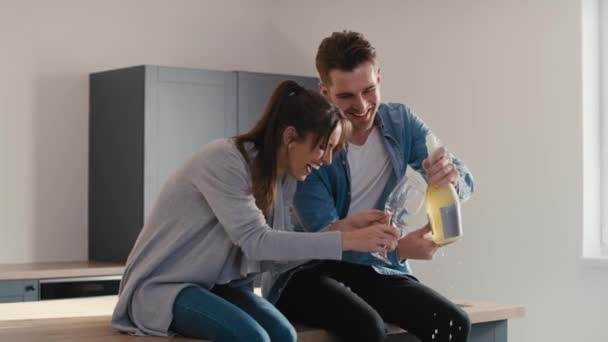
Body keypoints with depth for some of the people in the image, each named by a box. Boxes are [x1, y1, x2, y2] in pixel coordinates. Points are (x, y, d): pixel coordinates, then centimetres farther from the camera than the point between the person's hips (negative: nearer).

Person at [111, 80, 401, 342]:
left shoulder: (284, 177, 3)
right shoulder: (224, 160, -21)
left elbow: (275, 256, -2)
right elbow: (257, 242, -28)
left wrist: (341, 228, -10)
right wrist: (346, 241, -29)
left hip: (219, 286, 7)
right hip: (162, 285, -7)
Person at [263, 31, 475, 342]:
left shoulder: (401, 123, -3)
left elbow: (463, 184, -8)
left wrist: (452, 176, -34)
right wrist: (397, 249, -37)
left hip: (373, 268, 5)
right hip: (307, 270, -4)